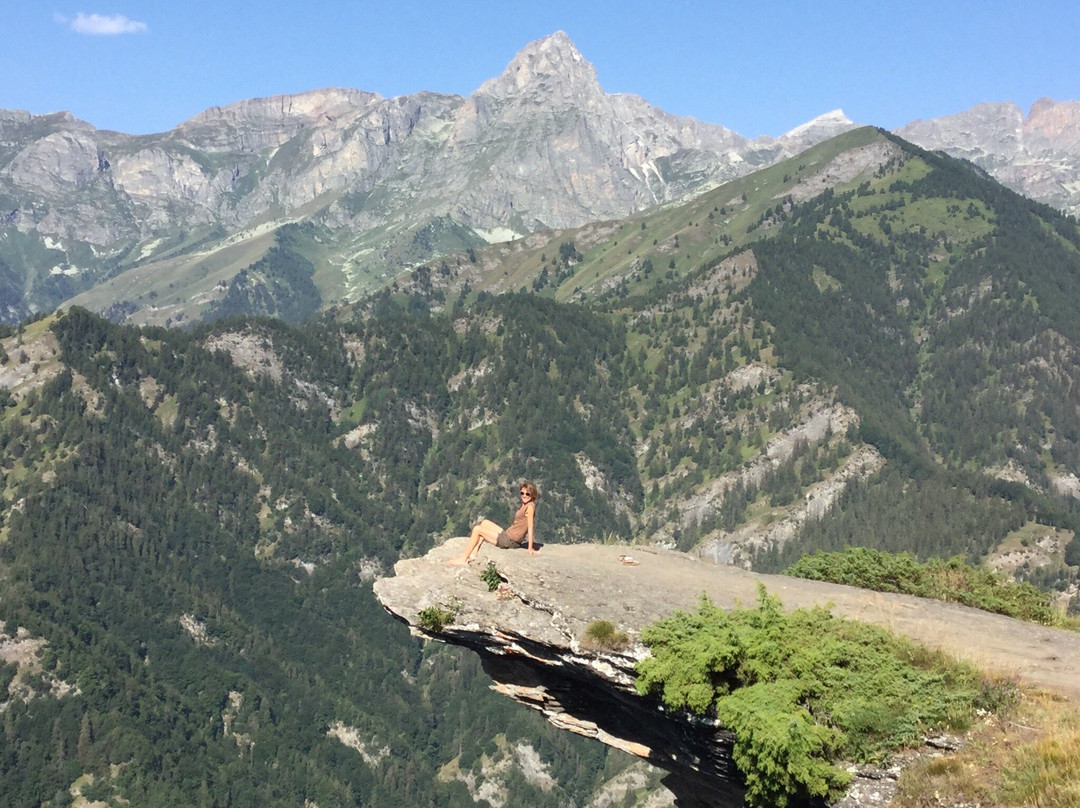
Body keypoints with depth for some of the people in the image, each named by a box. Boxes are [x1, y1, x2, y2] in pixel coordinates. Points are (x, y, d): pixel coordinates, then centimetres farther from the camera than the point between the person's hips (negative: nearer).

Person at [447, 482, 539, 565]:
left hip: (510, 541, -9)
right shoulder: (524, 505, 10)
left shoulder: (530, 506, -17)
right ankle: (473, 553, 12)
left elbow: (530, 527, -17)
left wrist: (530, 548, -16)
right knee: (485, 522, 21)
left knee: (477, 529, -6)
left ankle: (463, 560, 0)